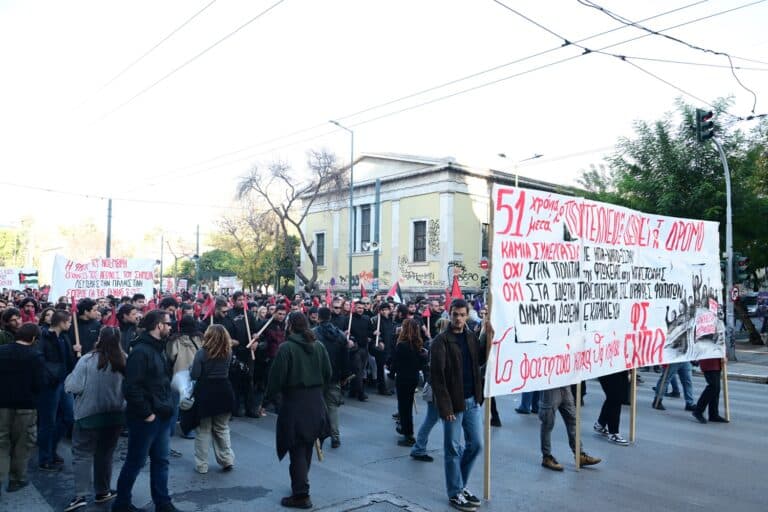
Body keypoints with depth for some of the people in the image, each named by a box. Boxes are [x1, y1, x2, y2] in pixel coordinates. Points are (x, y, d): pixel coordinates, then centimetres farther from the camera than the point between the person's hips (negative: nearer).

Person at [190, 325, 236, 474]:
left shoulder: (202, 353, -14)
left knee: (203, 430, 10)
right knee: (222, 428, 17)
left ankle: (201, 465, 16)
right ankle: (227, 460, 16)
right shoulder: (228, 352, -4)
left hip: (205, 392, -3)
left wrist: (192, 368, 7)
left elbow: (194, 375, -12)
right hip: (224, 391, 3)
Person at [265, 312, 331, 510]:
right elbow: (328, 373, 5)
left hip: (294, 401, -5)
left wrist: (270, 395, 4)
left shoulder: (286, 348, -14)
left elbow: (277, 376, -13)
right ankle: (301, 483, 34)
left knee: (297, 448, 1)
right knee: (307, 446, 19)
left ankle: (301, 495, 4)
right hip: (316, 401, 6)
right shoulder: (319, 346, 1)